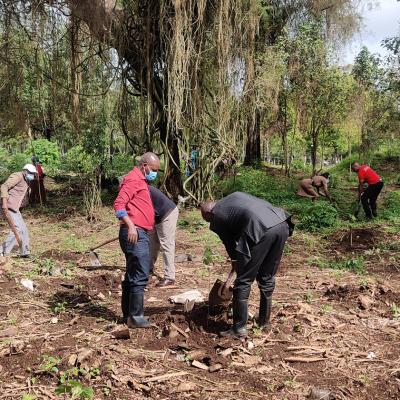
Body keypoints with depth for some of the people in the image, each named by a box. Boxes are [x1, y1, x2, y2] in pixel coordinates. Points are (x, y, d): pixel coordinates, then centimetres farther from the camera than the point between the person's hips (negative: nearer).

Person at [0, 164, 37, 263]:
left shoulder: (25, 183, 22)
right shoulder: (17, 176, -7)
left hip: (14, 208, 10)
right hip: (8, 207, -10)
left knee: (23, 229, 11)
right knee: (17, 229, -17)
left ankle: (24, 252, 20)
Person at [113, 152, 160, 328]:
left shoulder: (141, 181, 22)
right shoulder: (134, 179, -9)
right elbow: (119, 204, -19)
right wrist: (130, 225, -26)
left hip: (139, 233, 11)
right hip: (135, 233, -11)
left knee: (132, 276, 13)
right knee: (140, 276, -9)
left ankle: (128, 314, 21)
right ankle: (136, 317, -4)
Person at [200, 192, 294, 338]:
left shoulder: (216, 218, 12)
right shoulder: (234, 196, 31)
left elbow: (229, 243, 19)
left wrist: (235, 260, 40)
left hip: (260, 231, -7)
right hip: (282, 223, 7)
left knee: (243, 281, 7)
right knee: (267, 277, 22)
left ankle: (239, 328, 13)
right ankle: (264, 321, 34)